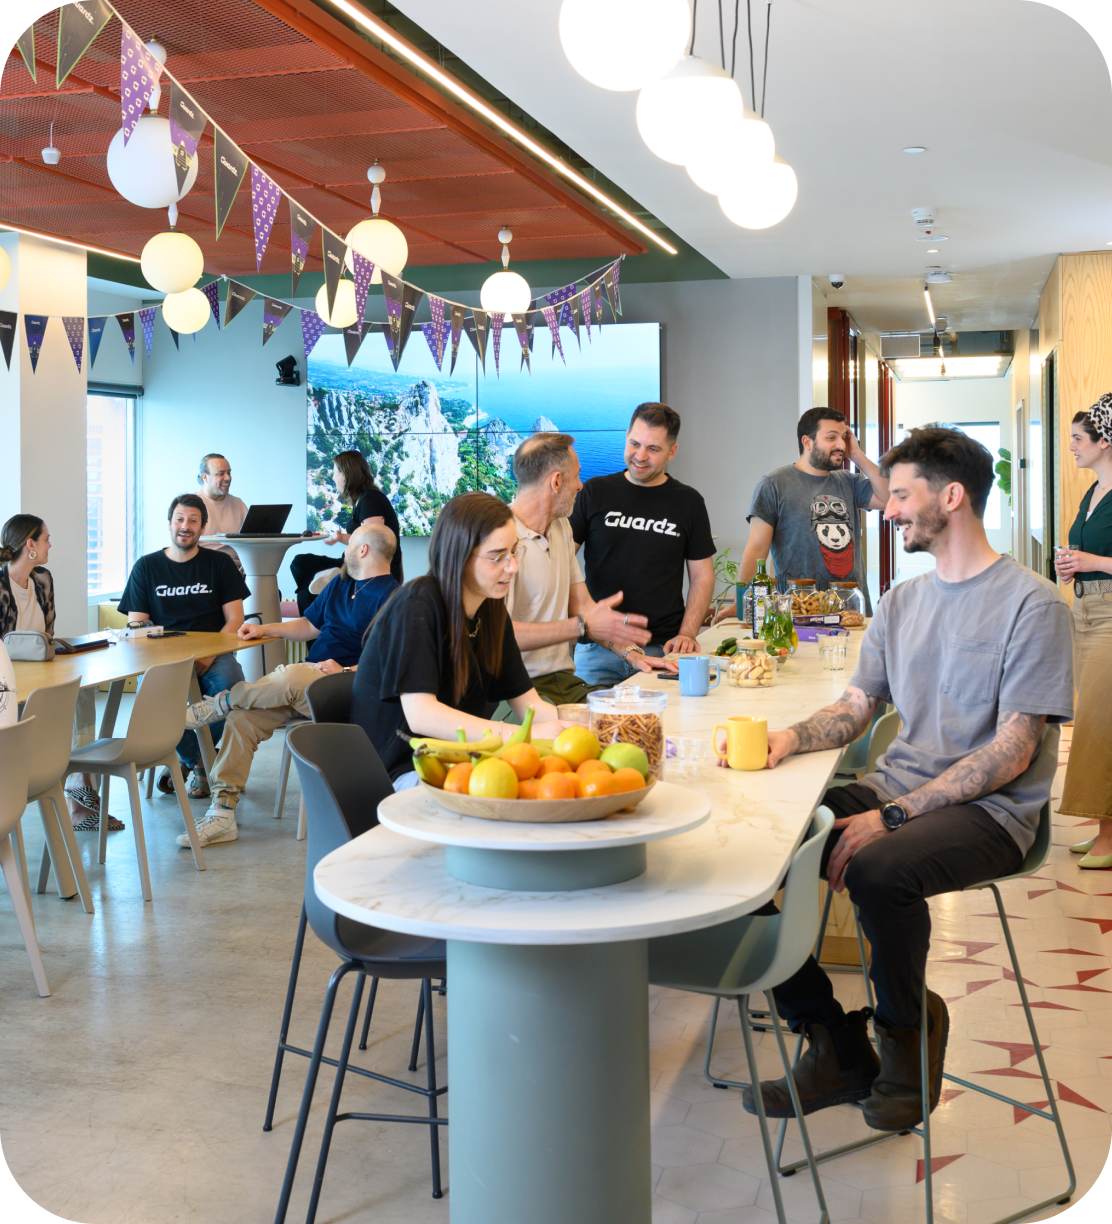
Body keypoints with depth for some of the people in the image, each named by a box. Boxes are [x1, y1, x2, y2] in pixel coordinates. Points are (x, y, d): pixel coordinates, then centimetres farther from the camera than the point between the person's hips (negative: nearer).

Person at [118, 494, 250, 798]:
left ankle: (187, 758, -8)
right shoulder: (146, 567, 12)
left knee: (228, 685, -34)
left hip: (213, 654, 0)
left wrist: (209, 655, -14)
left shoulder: (220, 564, 10)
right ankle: (201, 761, -9)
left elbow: (235, 620, 4)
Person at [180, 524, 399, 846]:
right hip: (306, 684, 8)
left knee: (290, 677, -37)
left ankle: (219, 702, -10)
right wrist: (265, 629, 18)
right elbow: (310, 625, 30)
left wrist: (348, 671, -26)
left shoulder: (389, 596, -8)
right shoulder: (340, 584, 21)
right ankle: (222, 814, -11)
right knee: (242, 719, -12)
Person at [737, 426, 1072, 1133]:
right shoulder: (903, 602, 16)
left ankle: (908, 1028, -5)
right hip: (897, 789, 7)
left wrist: (893, 816, -21)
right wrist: (790, 740, -6)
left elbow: (1012, 752, -14)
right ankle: (838, 1049, -3)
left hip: (989, 811, -7)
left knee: (877, 869, -37)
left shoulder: (1033, 604, -8)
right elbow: (856, 708, 17)